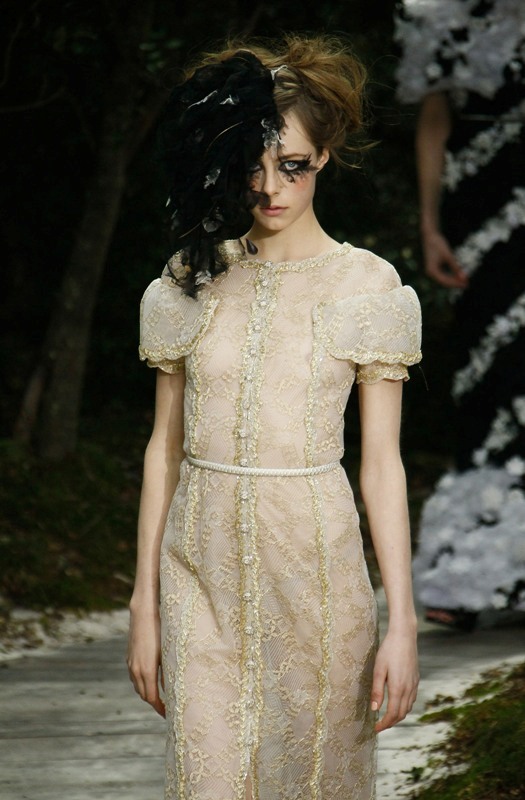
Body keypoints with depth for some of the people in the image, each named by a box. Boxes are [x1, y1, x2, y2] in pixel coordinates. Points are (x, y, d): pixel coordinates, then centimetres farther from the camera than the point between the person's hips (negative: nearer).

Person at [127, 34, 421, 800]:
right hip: (203, 568, 2)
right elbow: (165, 447, 9)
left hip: (312, 563, -2)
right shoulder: (192, 280, 6)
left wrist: (401, 622, -7)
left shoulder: (365, 285, -1)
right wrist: (144, 603, 8)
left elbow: (382, 463, -2)